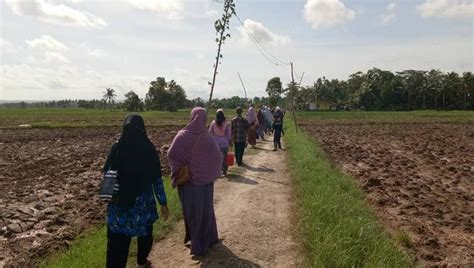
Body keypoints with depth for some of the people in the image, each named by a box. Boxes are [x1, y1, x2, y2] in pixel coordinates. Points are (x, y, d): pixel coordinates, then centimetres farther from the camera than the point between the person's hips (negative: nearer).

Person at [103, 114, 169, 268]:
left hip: (119, 203, 0)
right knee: (145, 233, 24)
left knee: (117, 241, 9)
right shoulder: (149, 149, -10)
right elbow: (157, 179, -8)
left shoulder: (117, 148, -7)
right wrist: (163, 203, 0)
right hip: (143, 203, 0)